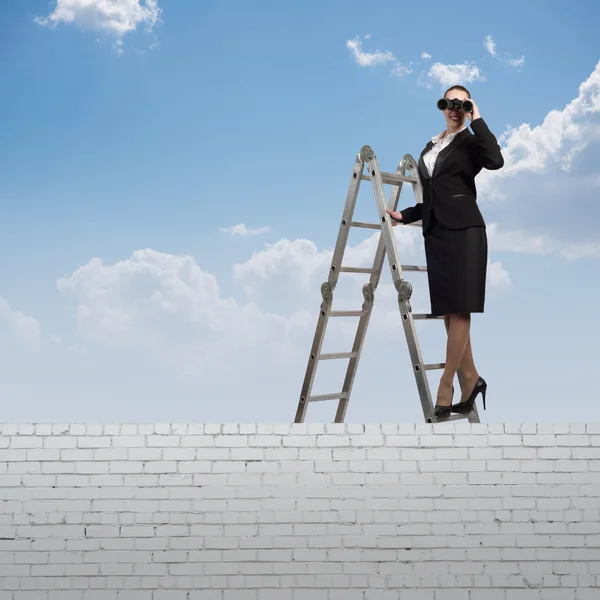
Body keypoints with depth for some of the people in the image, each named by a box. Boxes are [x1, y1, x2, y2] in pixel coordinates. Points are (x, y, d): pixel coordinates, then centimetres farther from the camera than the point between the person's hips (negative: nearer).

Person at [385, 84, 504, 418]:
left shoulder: (470, 142, 2)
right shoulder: (430, 147, 20)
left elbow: (496, 161, -21)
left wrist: (477, 120, -14)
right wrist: (404, 215, 12)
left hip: (464, 230, -7)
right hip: (436, 232, 7)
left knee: (458, 309, -7)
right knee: (448, 311, 4)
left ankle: (446, 384, -6)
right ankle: (471, 379, 12)